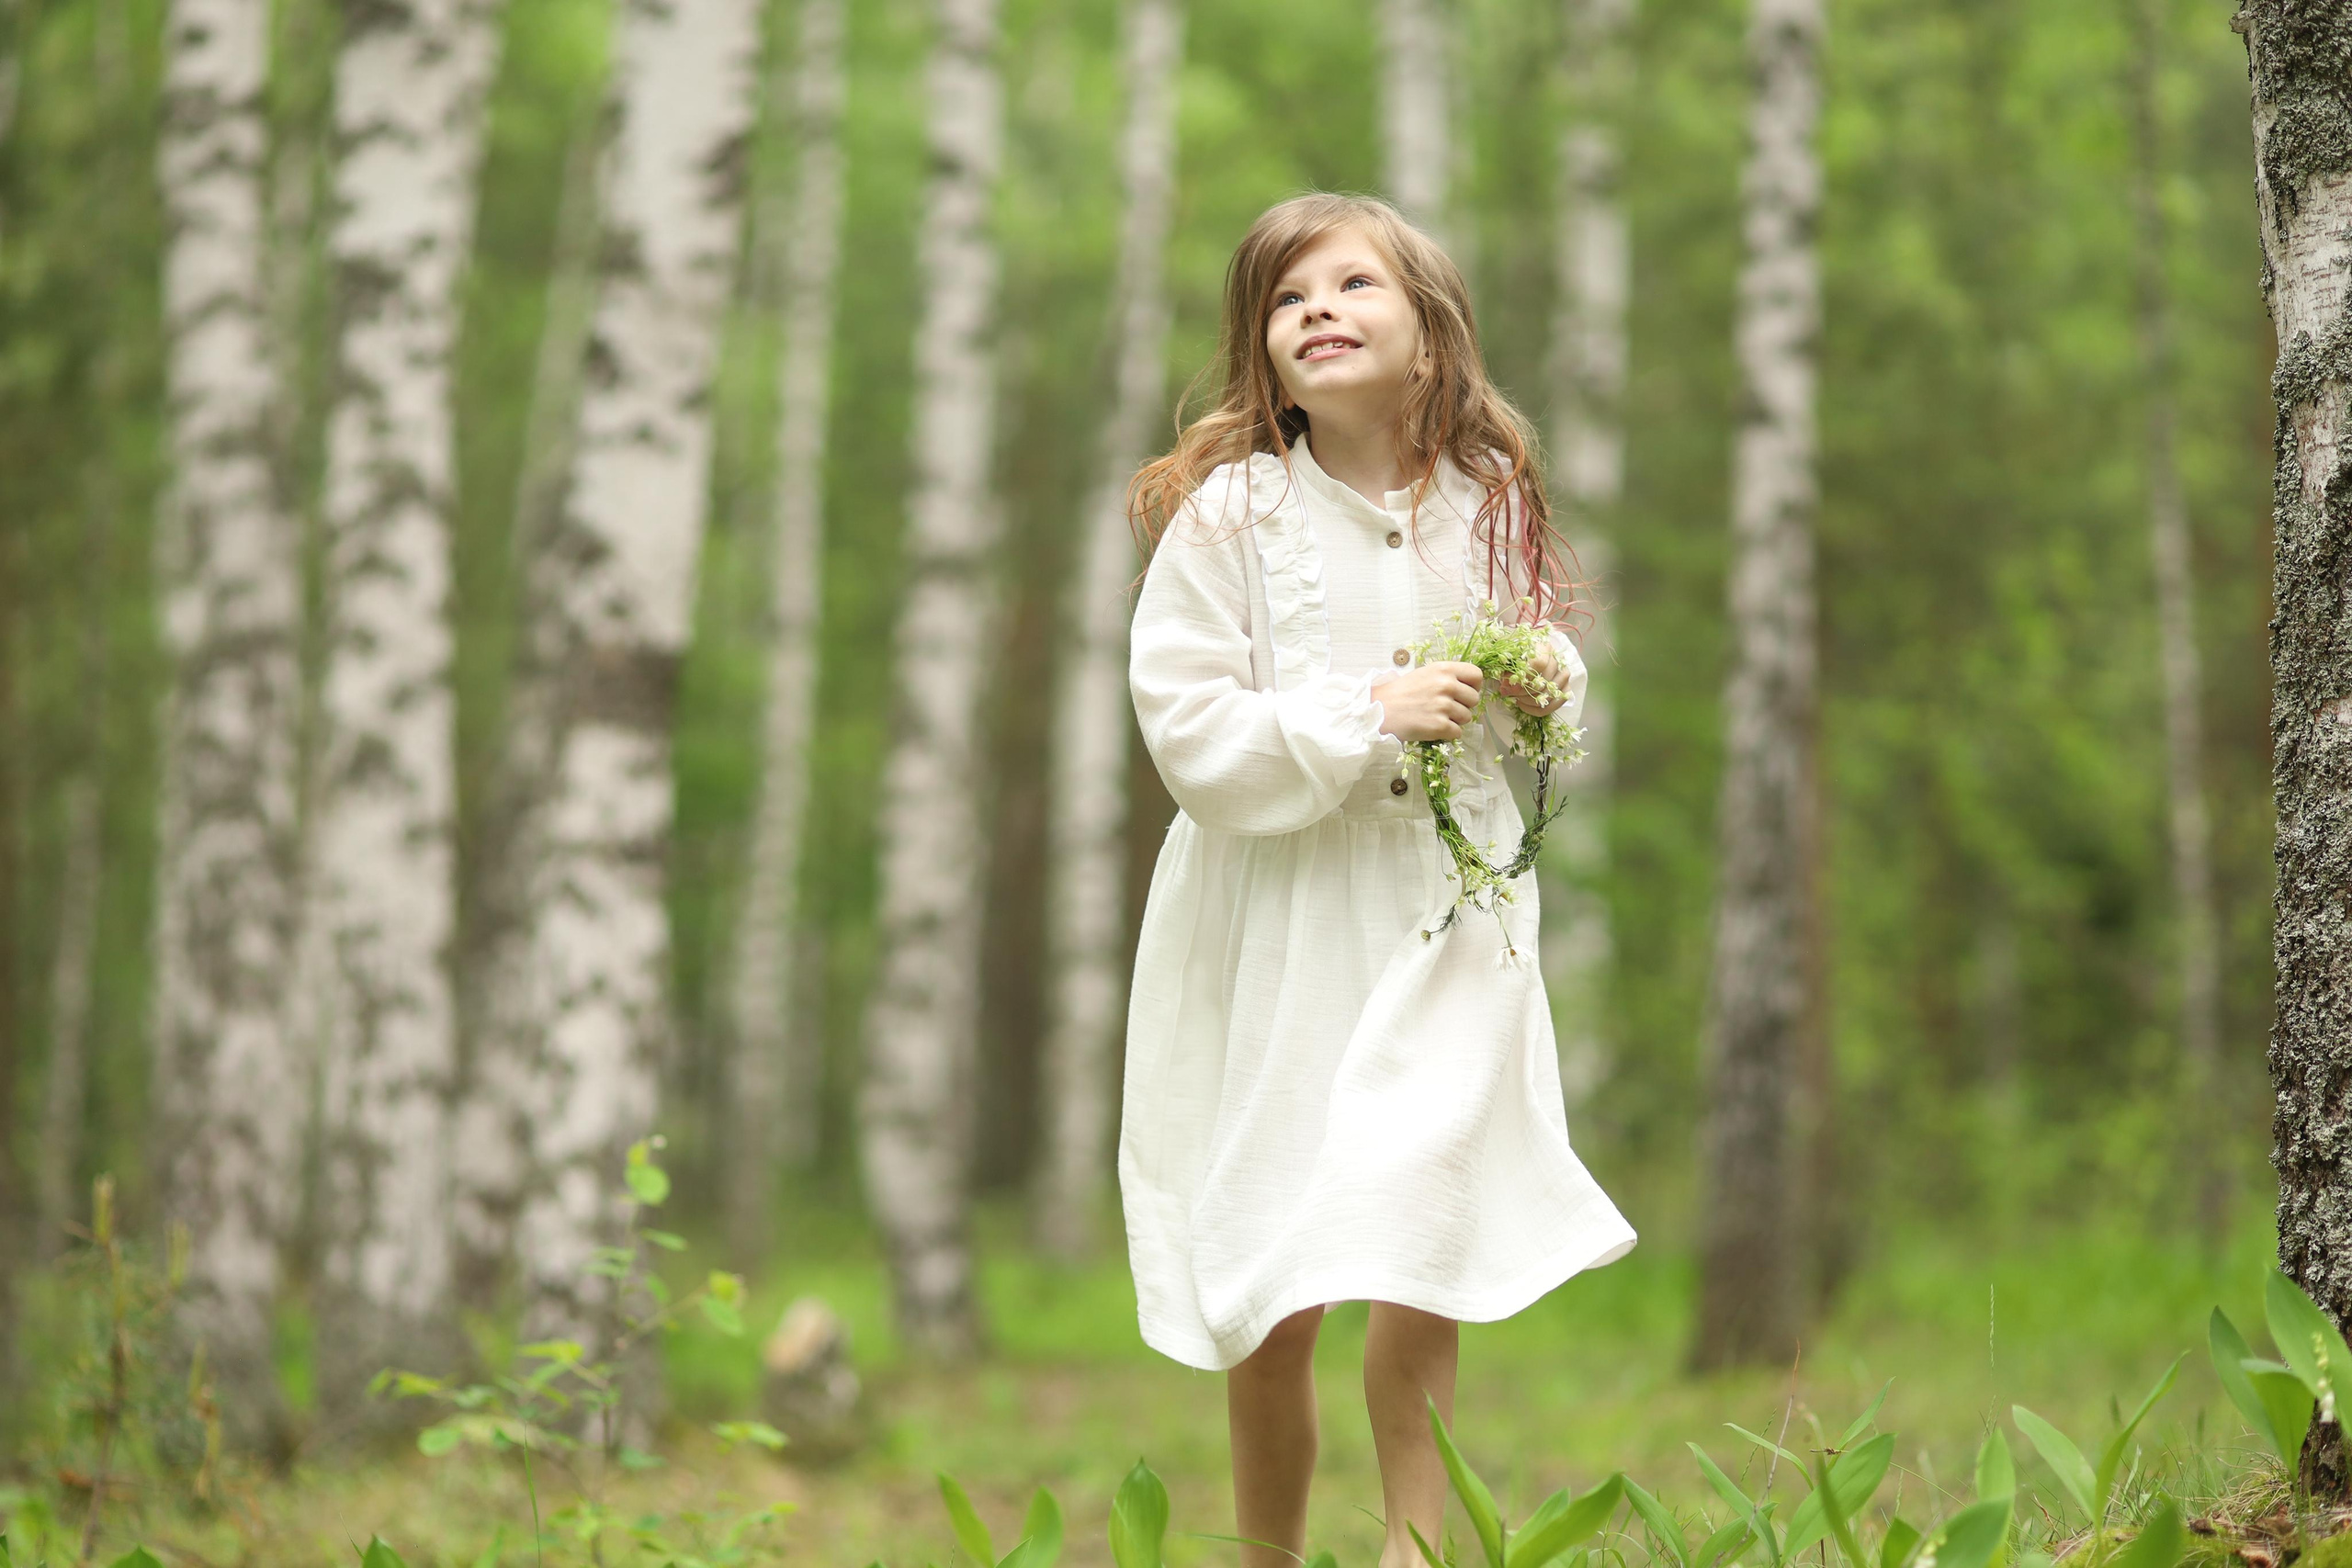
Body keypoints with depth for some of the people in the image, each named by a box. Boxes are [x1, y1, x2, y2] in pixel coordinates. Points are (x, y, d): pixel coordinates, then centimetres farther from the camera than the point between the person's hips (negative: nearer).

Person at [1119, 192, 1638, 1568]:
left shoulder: (1488, 507, 4)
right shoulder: (1229, 514, -9)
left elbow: (1540, 663, 20)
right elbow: (1189, 736, -13)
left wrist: (1550, 689, -2)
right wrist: (1367, 714, -22)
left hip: (1447, 926, 2)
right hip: (1276, 939, -2)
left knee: (1424, 1280, -7)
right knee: (1273, 1310, 5)